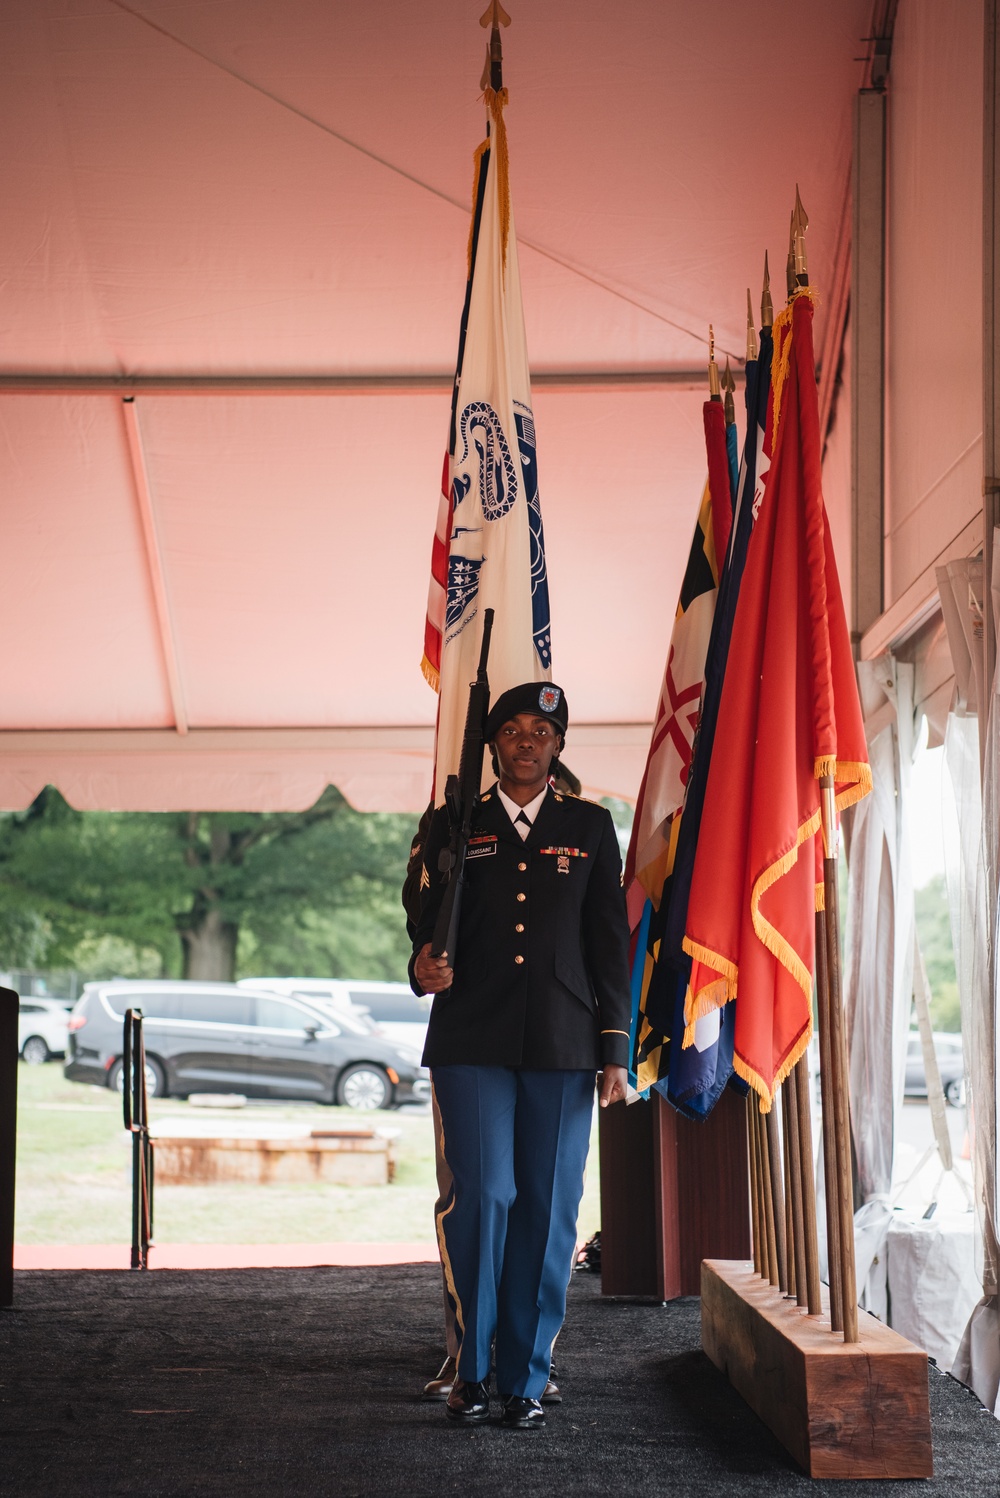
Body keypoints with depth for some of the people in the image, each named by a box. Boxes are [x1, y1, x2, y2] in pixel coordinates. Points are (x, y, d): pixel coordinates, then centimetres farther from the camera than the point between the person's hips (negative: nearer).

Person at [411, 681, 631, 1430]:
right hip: (473, 1044, -1)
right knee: (483, 1197, -10)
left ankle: (526, 1380, 8)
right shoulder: (454, 826, 11)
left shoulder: (590, 828, 12)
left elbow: (611, 945, 9)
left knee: (548, 1210, -1)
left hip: (562, 1047, 1)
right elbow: (429, 924, 12)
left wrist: (615, 1050, 3)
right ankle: (471, 1372, 5)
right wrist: (426, 966, -13)